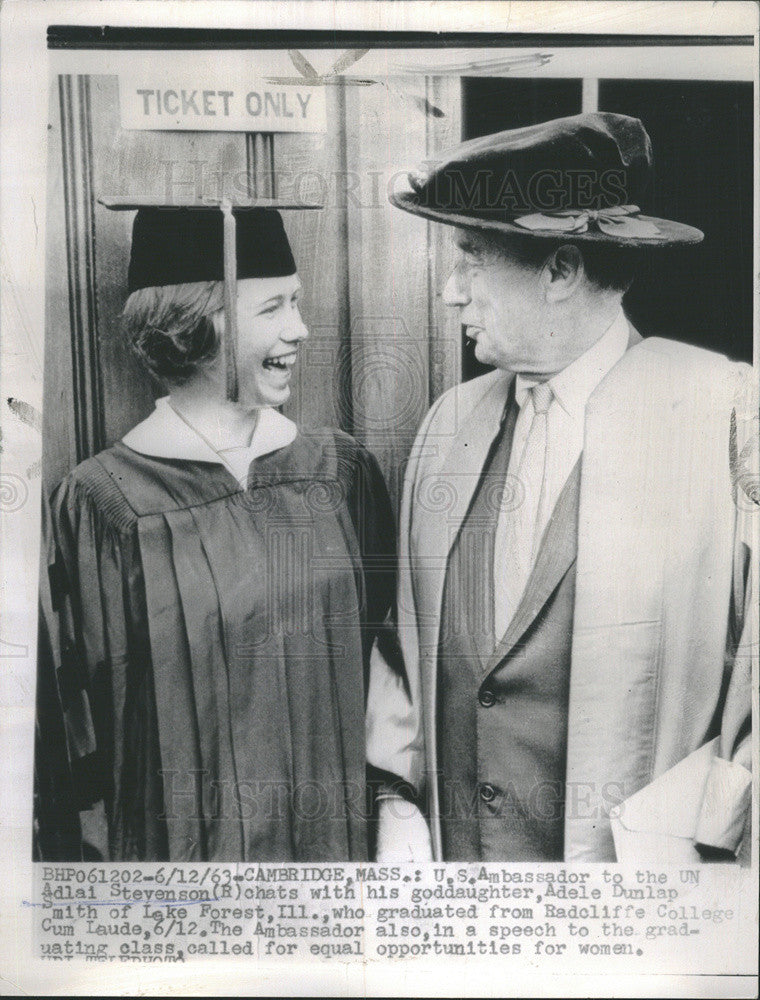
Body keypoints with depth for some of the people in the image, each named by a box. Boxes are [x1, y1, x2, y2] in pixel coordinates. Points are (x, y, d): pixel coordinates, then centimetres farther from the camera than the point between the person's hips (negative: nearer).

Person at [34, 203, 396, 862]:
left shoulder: (341, 470, -4)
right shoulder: (105, 504, -13)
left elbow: (383, 653, 2)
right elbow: (76, 715, -6)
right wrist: (90, 851, -4)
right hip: (185, 834, -2)